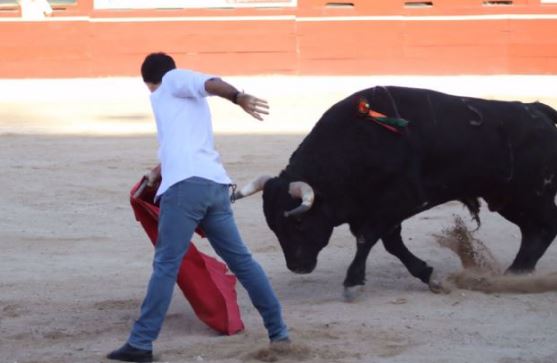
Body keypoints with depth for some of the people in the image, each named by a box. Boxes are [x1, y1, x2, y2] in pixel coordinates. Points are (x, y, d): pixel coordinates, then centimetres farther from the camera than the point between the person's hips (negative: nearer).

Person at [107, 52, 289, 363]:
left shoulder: (175, 81, 12)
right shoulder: (192, 98, 33)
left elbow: (210, 83, -8)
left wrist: (238, 97, -25)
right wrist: (161, 172, 63)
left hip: (187, 185, -8)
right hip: (216, 185, 8)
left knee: (166, 265, -9)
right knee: (241, 260, 15)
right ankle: (278, 329, 19)